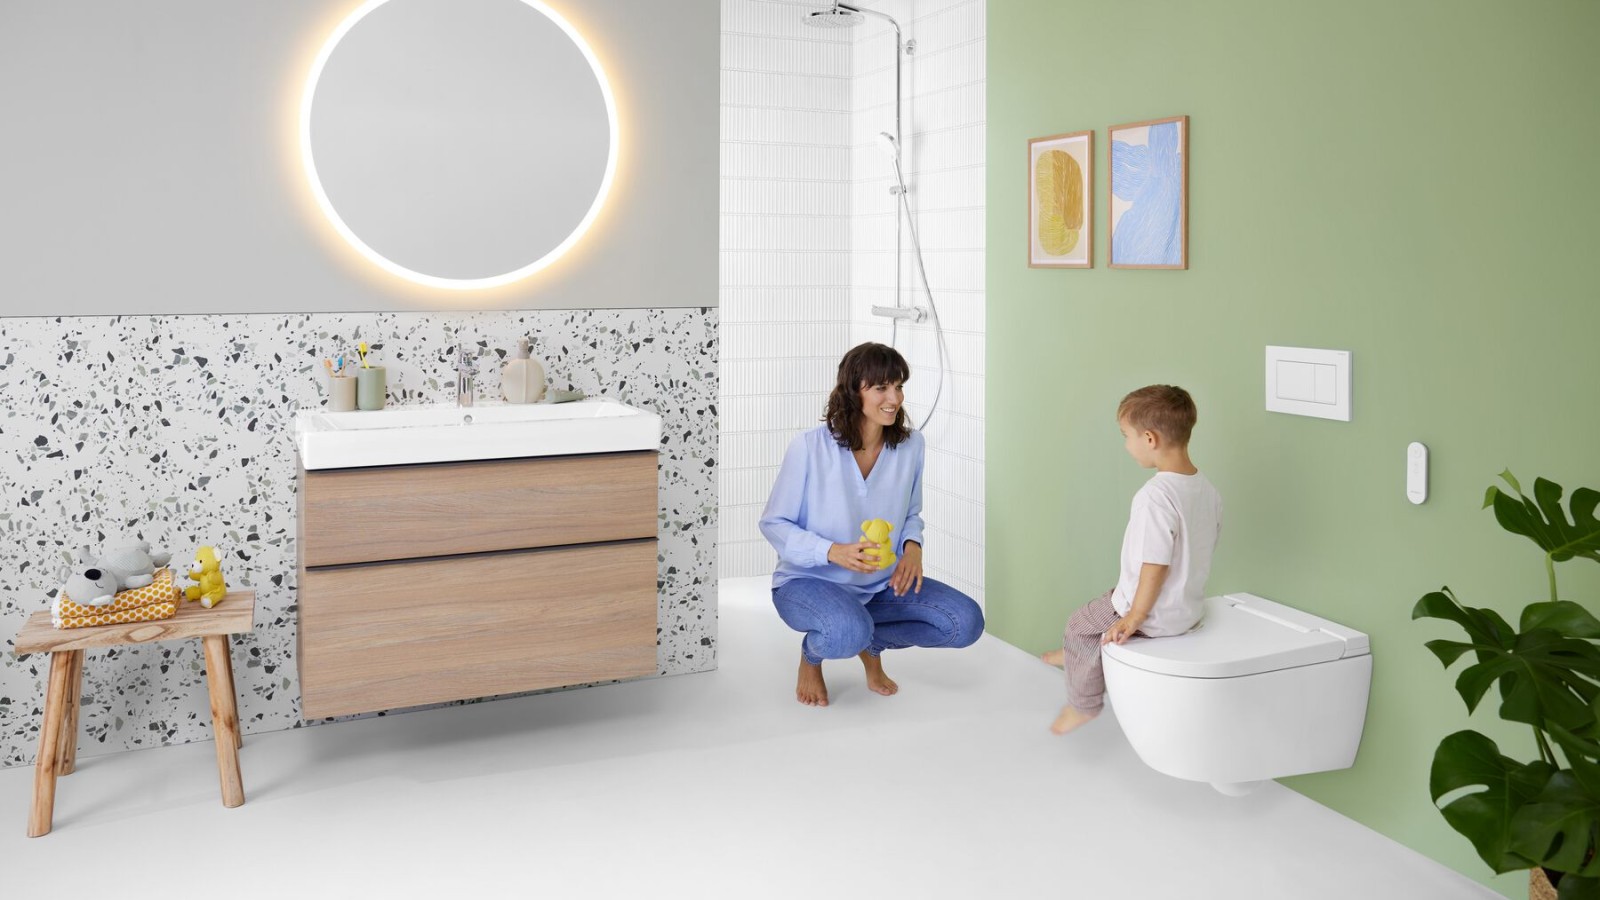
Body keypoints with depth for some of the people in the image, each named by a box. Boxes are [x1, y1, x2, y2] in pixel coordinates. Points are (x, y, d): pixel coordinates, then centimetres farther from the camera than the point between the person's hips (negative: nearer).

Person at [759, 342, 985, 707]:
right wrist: (833, 551, -28)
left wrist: (912, 546, -12)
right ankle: (811, 655, 3)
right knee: (848, 632, -38)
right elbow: (774, 523, -11)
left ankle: (872, 643, 14)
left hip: (882, 584, 5)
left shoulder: (911, 445, -4)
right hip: (810, 580, -5)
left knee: (966, 621, -13)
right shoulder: (809, 448, -18)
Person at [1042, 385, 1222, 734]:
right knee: (1103, 605, 29)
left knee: (1080, 625, 14)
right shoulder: (1207, 490, -2)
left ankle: (1083, 703, 29)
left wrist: (1134, 619, -18)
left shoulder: (1154, 496, -29)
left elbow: (1155, 565, -29)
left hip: (1157, 616, -8)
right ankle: (1077, 656, 49)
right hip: (1190, 607, 8)